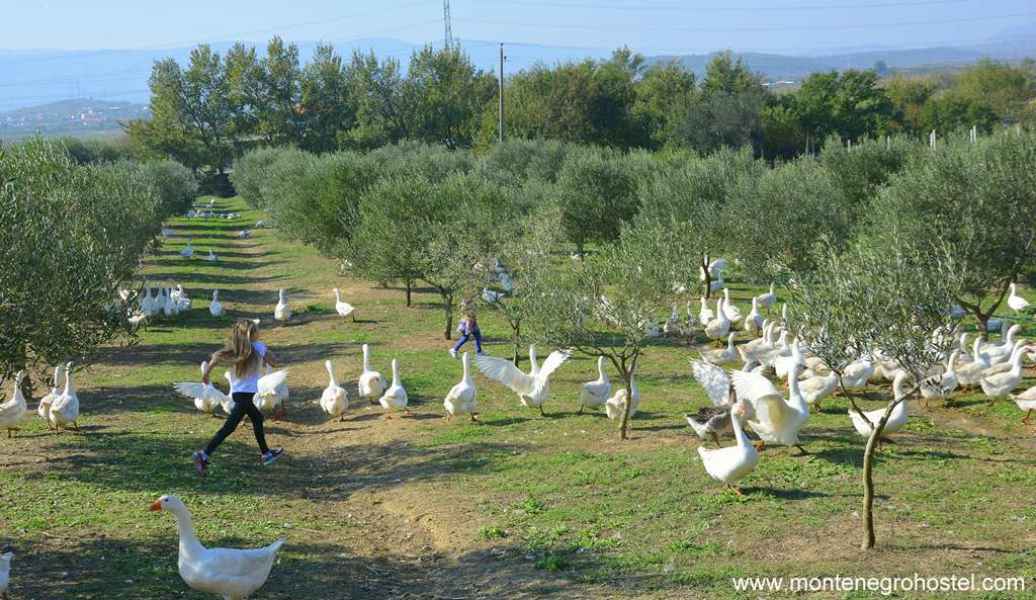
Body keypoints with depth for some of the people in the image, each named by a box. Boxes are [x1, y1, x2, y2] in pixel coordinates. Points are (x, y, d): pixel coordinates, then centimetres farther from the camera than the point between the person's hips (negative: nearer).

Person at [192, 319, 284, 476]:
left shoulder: (236, 349, 7)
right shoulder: (259, 347, -5)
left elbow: (217, 355, -9)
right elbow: (275, 363, 4)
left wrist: (206, 372, -4)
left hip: (236, 392, 7)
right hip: (246, 393, -7)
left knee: (257, 418, 24)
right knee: (229, 427, -10)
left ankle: (266, 454, 35)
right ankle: (204, 455, -20)